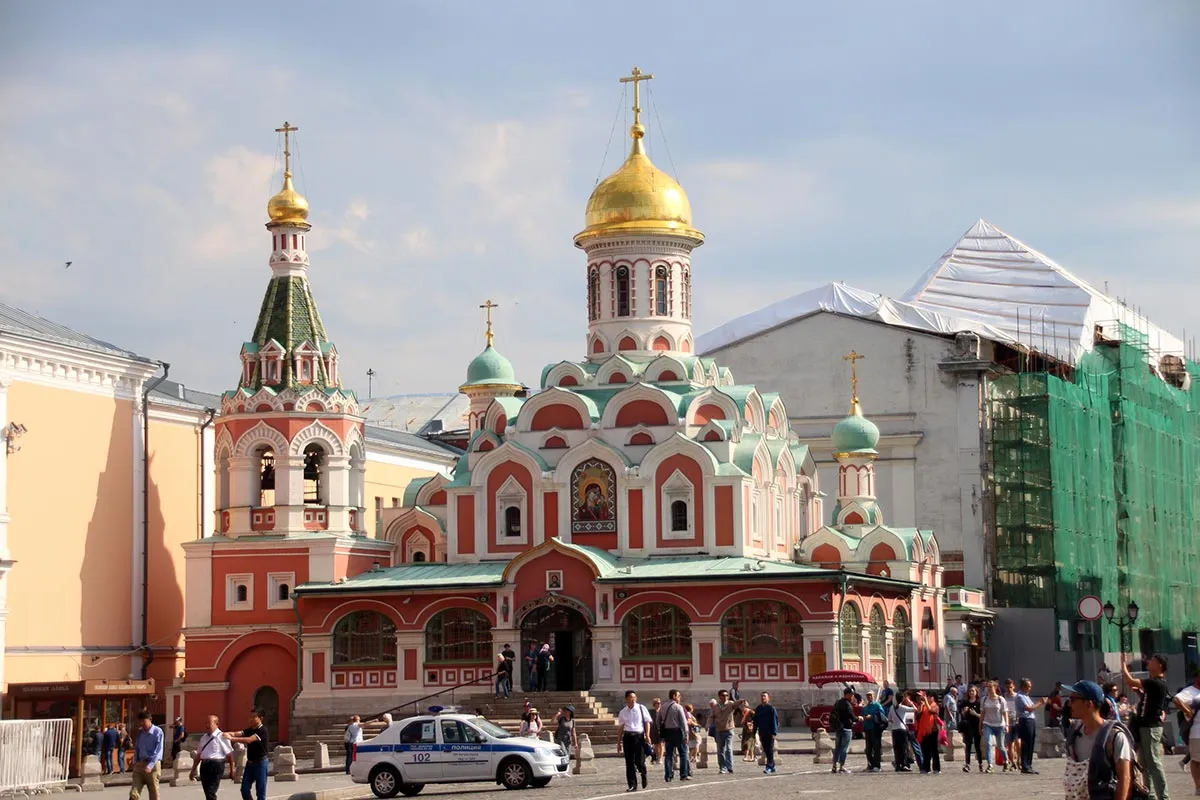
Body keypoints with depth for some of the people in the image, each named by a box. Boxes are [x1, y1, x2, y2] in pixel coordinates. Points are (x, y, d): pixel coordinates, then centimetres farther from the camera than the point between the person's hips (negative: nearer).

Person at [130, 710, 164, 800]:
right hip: (139, 765, 5)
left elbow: (158, 750, -13)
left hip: (153, 766, -5)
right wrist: (135, 763, 7)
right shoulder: (140, 732, 11)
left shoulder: (157, 732, -7)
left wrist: (150, 765, -21)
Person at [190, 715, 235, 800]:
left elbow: (229, 754, -6)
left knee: (210, 793, -12)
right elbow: (199, 754, 21)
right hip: (204, 765, 8)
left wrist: (232, 770, -4)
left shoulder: (221, 737, -8)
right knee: (207, 793, 12)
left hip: (216, 765, -7)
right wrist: (193, 769, 22)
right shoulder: (204, 738, 15)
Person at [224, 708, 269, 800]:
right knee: (245, 789, 5)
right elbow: (237, 734, -5)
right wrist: (226, 734, -24)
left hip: (260, 763, -7)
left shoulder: (263, 731, -14)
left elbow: (249, 740, -27)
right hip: (250, 763, 7)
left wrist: (232, 738, -31)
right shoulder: (250, 730, 9)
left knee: (260, 792, -1)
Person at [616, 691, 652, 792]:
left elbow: (647, 722, 2)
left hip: (639, 736, -3)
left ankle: (643, 774, 25)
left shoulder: (641, 708, 1)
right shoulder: (623, 712, 9)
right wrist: (619, 742, 16)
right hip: (628, 737, 3)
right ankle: (632, 785, 9)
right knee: (629, 762, 2)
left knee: (639, 761, -9)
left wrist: (647, 735, -10)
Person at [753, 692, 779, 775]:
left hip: (770, 733, -6)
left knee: (770, 750, -8)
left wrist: (774, 733, -15)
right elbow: (755, 721, 17)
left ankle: (769, 767, -11)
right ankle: (772, 767, 17)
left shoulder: (771, 708, -6)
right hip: (762, 733, 6)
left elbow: (775, 721, -9)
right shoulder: (758, 709, 12)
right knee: (766, 750, 9)